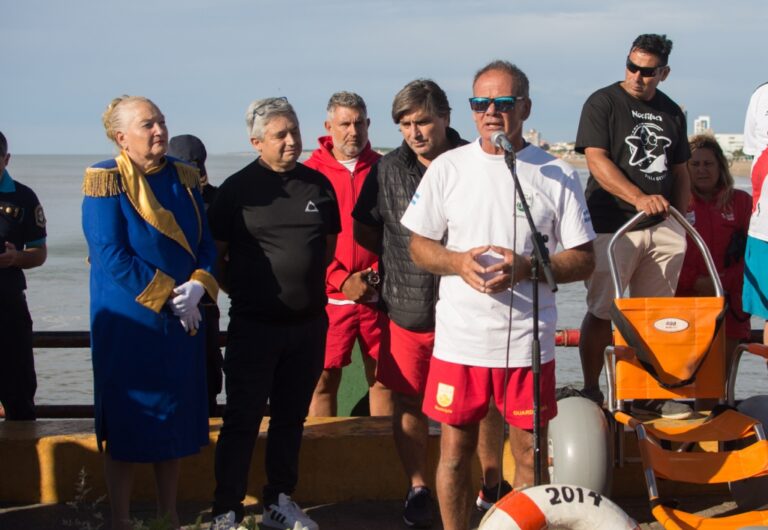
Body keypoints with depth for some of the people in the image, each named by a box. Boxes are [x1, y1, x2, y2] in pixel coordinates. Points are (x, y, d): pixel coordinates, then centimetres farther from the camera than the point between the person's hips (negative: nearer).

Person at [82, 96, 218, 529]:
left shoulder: (184, 178, 7)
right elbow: (112, 257, -16)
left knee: (175, 418, 12)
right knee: (127, 422, 2)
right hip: (128, 324, -5)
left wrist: (197, 287, -12)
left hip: (182, 321, 6)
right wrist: (167, 296, -17)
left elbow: (207, 243, 7)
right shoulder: (107, 182, -10)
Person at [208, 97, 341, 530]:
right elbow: (215, 254, 0)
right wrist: (243, 288, -1)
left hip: (309, 323, 4)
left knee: (291, 418, 13)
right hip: (254, 324, -4)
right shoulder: (238, 189, -5)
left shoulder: (319, 185, 7)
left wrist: (305, 281, 11)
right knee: (242, 420, 0)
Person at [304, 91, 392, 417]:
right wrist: (342, 280, -10)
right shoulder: (311, 171, 1)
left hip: (378, 295, 2)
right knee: (324, 379, -1)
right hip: (329, 296, -2)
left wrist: (378, 274, -6)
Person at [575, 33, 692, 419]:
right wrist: (639, 197, -25)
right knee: (602, 312, -1)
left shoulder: (672, 113, 14)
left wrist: (681, 222, 12)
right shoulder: (603, 103, -2)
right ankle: (591, 392, 10)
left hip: (663, 228, 5)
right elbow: (596, 160, -14)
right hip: (613, 225, -5)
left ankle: (647, 392, 16)